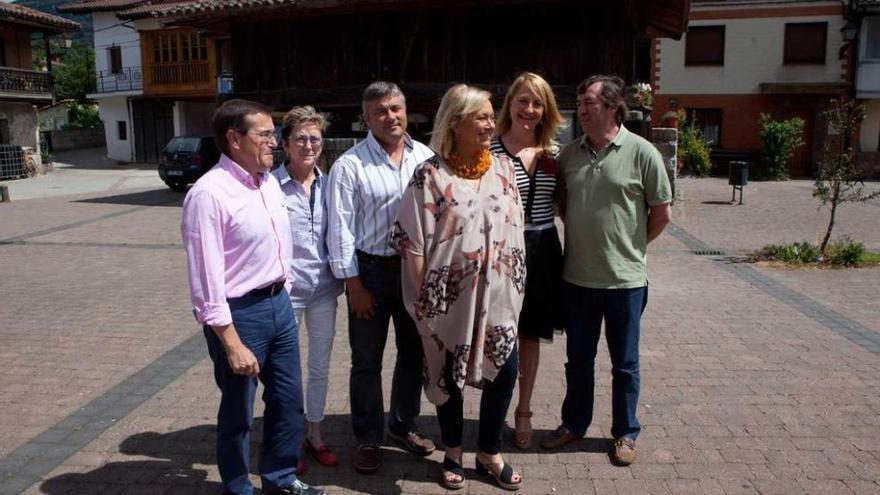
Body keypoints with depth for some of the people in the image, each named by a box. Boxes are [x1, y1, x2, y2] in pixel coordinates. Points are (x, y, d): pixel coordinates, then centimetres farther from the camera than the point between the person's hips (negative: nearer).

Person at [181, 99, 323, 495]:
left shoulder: (270, 183, 5)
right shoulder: (209, 194, -19)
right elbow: (207, 279, -20)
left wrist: (282, 296, 16)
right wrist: (232, 344, -19)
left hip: (279, 304, 8)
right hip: (240, 313, -7)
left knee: (288, 402, 19)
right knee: (238, 413, 13)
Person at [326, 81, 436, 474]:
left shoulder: (426, 157, 3)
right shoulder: (350, 164, -9)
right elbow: (341, 227, -9)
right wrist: (353, 283, -11)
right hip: (371, 270, -4)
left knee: (413, 353, 17)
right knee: (367, 361, 7)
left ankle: (403, 425, 36)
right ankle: (367, 439, 24)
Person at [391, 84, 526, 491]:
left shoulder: (503, 168, 4)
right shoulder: (430, 175, -10)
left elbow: (516, 228, 10)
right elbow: (413, 241, -10)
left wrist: (516, 285, 8)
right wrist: (421, 298, -10)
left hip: (497, 292, 4)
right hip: (449, 295, -3)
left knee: (505, 371, 6)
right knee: (448, 375, 11)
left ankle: (489, 453, 28)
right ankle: (453, 453, 33)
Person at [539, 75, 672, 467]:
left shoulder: (642, 153, -9)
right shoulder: (569, 153, 2)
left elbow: (661, 213, -2)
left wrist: (630, 246, 2)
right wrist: (584, 236, 6)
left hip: (624, 279, -3)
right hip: (578, 276, 4)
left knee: (624, 363, 12)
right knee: (578, 358, 17)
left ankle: (625, 433, 29)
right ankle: (574, 424, 34)